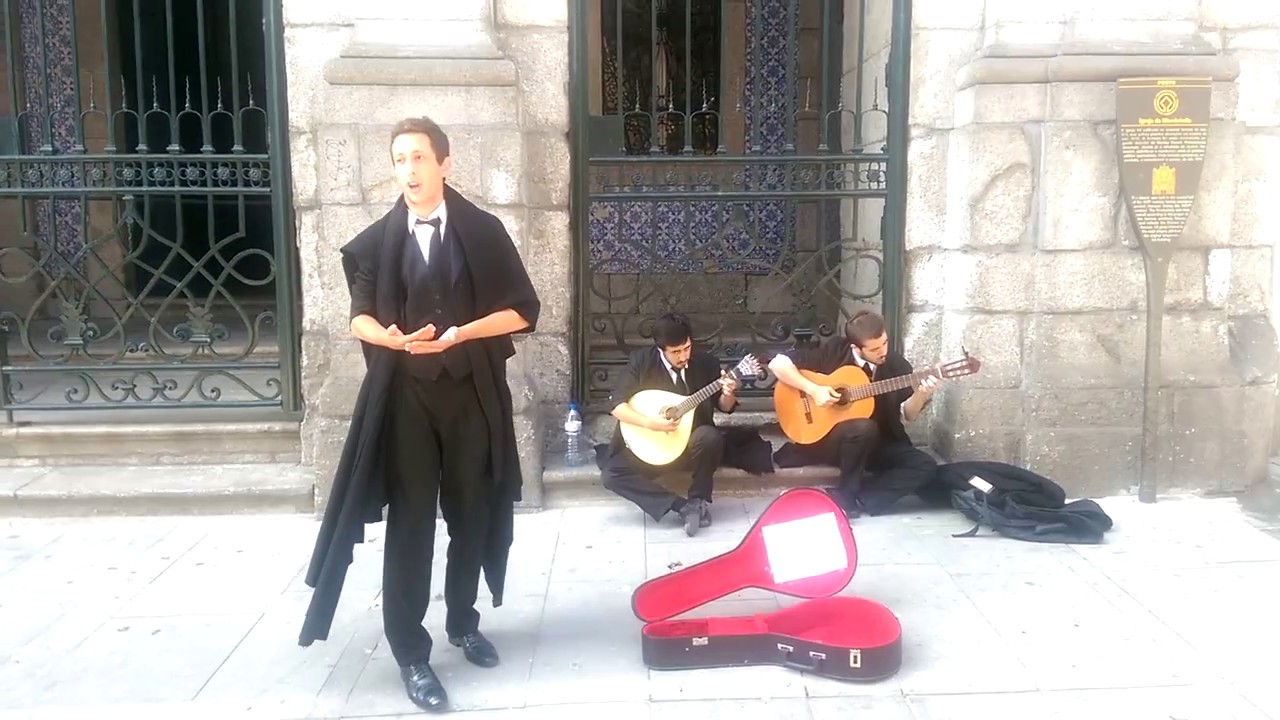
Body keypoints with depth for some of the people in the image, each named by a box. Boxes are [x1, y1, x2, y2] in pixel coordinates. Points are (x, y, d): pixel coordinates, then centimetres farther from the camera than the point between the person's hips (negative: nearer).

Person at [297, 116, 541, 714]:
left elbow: (522, 311, -2)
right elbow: (360, 317, 7)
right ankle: (411, 654, 9)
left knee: (472, 514, 11)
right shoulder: (377, 240, 4)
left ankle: (463, 622, 32)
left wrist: (461, 333, -16)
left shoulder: (483, 231, 0)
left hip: (473, 394, 1)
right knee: (409, 523, -1)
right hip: (404, 396, 0)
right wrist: (391, 337, -15)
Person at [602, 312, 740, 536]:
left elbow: (724, 407, 3)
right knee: (611, 474, -21)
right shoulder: (642, 361, -9)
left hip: (693, 445, -1)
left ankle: (698, 501, -12)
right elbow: (617, 405, -12)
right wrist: (649, 422, -26)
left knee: (710, 436, -35)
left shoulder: (706, 363, -6)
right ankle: (683, 506, -21)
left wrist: (727, 395, -21)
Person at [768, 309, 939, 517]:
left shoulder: (897, 366, -4)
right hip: (825, 440, -4)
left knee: (925, 466, -18)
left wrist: (920, 395, -19)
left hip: (879, 444, 4)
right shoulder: (834, 351, -12)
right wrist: (813, 390, -23)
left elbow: (906, 415, 1)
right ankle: (847, 493, -13)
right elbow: (777, 363, -14)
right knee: (864, 427, -37)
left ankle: (843, 499, -21)